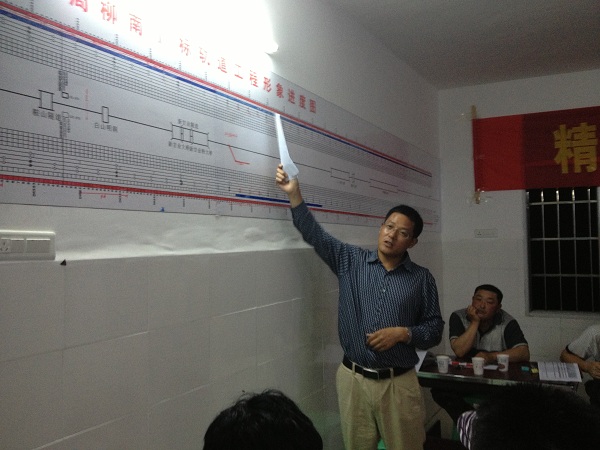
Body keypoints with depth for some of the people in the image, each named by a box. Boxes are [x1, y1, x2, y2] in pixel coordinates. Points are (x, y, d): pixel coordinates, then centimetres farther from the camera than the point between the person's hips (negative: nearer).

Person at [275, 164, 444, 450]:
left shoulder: (421, 279, 1)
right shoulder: (351, 261, 2)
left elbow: (435, 329, 4)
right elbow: (314, 234, -6)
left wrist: (403, 333, -14)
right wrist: (293, 193, -16)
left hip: (399, 383, 0)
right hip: (353, 379, 1)